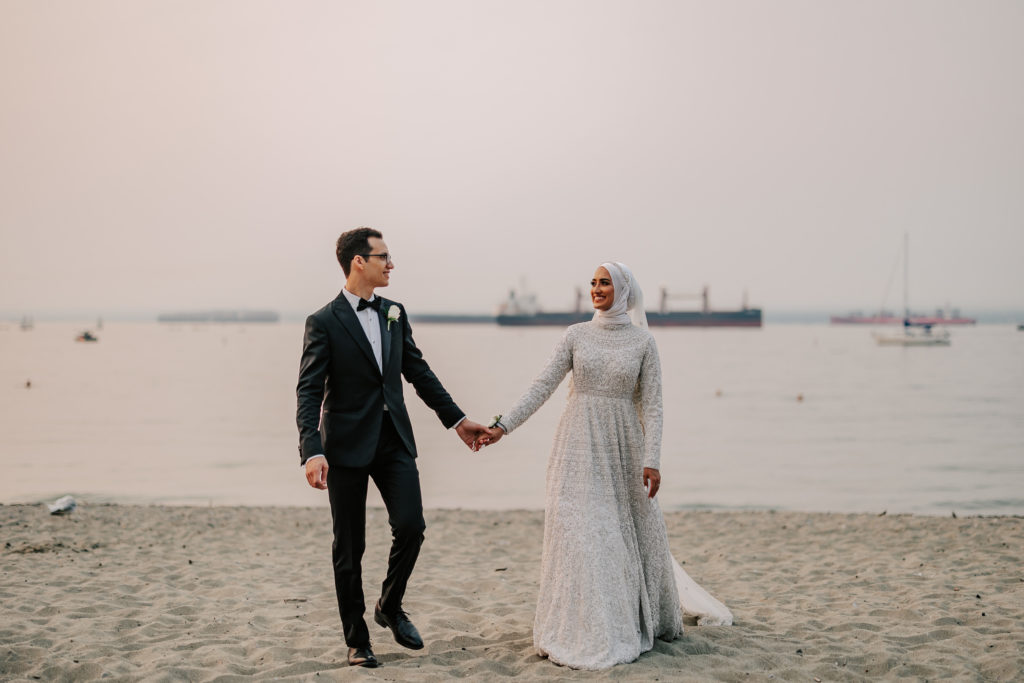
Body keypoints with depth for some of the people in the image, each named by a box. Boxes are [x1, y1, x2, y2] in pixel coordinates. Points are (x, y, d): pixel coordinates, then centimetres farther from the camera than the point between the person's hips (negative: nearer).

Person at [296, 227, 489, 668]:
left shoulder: (394, 314, 10)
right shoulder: (324, 323, -8)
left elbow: (419, 372, 17)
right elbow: (309, 392, -13)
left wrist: (457, 419, 16)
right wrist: (312, 453, -25)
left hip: (394, 440, 5)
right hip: (347, 445, -4)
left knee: (411, 526, -8)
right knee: (349, 548, 3)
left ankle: (390, 606, 19)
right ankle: (357, 640, 16)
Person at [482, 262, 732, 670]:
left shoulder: (642, 342, 1)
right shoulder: (576, 335, 3)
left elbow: (651, 405, -2)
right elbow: (543, 386, -1)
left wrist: (651, 460, -11)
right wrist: (503, 426, -11)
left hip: (623, 445, 0)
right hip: (579, 444, 1)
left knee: (631, 531, 5)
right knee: (579, 531, -2)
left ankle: (644, 619, 26)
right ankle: (584, 631, 8)